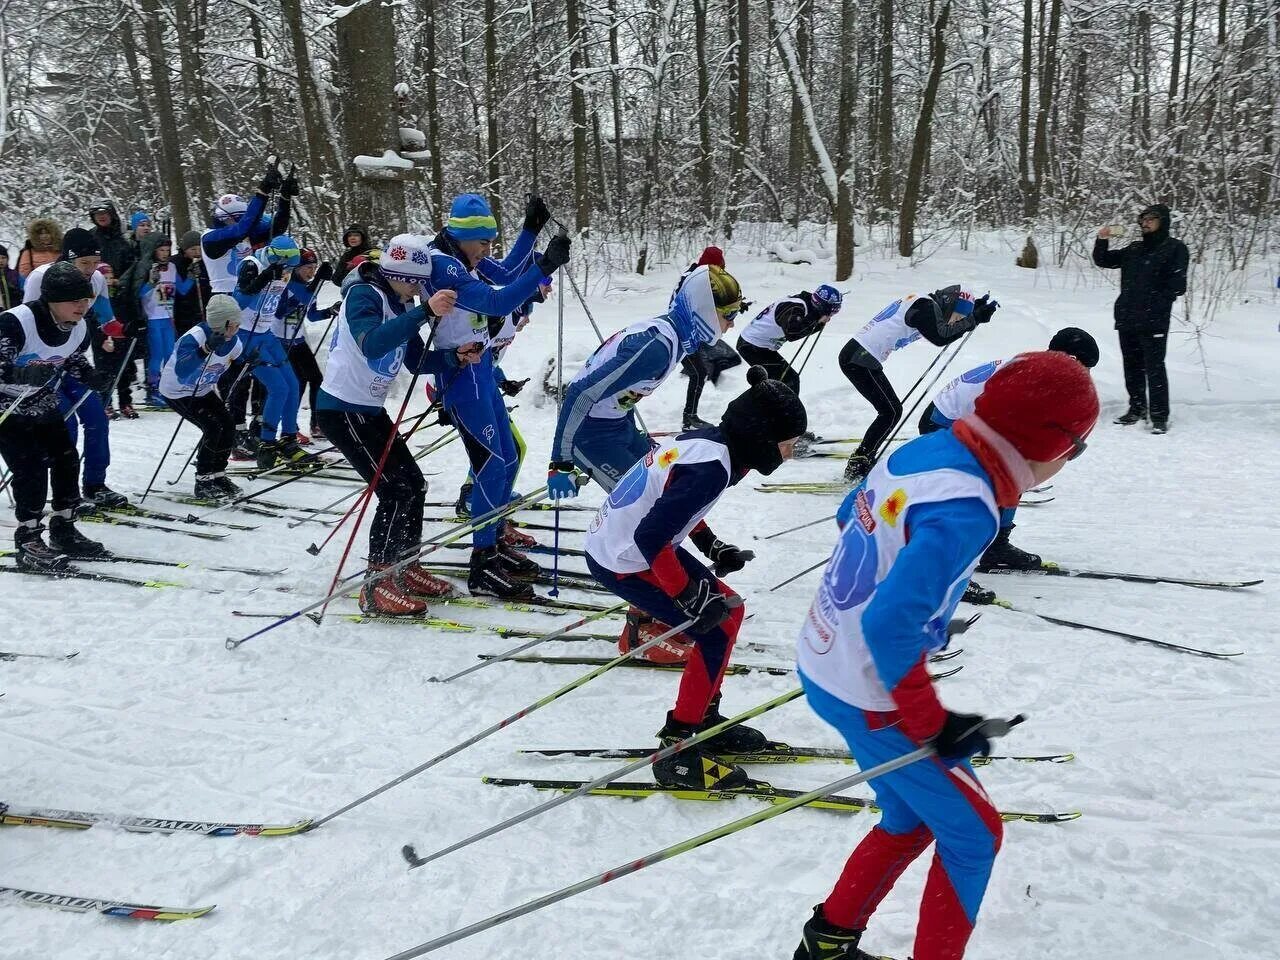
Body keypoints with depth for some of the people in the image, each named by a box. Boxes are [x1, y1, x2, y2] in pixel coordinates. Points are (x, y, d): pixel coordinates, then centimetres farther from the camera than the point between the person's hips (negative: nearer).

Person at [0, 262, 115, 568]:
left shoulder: (78, 327, -7)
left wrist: (90, 375, -7)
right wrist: (29, 376, -44)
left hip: (45, 407, 7)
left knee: (66, 461, 4)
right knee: (31, 468, -13)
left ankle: (64, 532, 19)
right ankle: (28, 542, -2)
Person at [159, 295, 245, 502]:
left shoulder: (233, 343, -11)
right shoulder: (193, 338, -34)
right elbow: (182, 373, -52)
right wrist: (206, 349, -59)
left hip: (203, 391, 7)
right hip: (177, 392, -7)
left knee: (228, 427, -5)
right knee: (213, 428, -20)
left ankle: (217, 475, 13)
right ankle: (203, 483, -8)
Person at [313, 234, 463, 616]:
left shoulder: (399, 306, 10)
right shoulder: (363, 295, -18)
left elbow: (417, 359, 12)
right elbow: (371, 344, -37)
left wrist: (455, 356, -7)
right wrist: (425, 312, -44)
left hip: (370, 410, 9)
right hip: (341, 409, -9)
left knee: (414, 485, 10)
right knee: (396, 491, -14)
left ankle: (404, 568, 23)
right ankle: (376, 587, -9)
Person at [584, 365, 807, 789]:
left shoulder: (708, 439, 0)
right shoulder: (711, 468, -28)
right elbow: (650, 538, -31)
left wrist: (713, 546, 13)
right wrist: (689, 598, -23)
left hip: (625, 542, 10)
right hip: (623, 562, -10)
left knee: (727, 610, 14)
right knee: (716, 634, -5)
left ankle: (703, 720, 26)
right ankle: (677, 749, 5)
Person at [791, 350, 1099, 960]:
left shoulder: (920, 450, -2)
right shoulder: (967, 509, -28)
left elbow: (850, 515, 17)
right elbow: (889, 625, -34)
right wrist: (932, 724, -21)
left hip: (822, 665, 9)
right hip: (871, 701, -9)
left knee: (910, 820, 25)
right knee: (973, 834, 11)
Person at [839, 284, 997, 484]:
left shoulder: (923, 304, 16)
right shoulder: (925, 305, -13)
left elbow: (945, 333, 24)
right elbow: (939, 337, -25)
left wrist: (975, 312, 14)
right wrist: (973, 319, -16)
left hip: (854, 354, 10)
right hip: (860, 360, -10)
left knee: (891, 409, 14)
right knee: (891, 412, -4)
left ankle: (861, 459, 18)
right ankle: (857, 467, -3)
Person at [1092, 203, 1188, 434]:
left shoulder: (1175, 249, 0)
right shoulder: (1134, 250, 17)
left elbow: (1177, 285, -8)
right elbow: (1103, 261, 21)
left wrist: (1155, 304, -14)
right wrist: (1102, 241, 3)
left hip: (1153, 322, -6)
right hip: (1127, 319, 6)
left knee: (1154, 368, -8)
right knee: (1132, 367, 12)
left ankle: (1159, 416, -5)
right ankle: (1137, 408, 23)